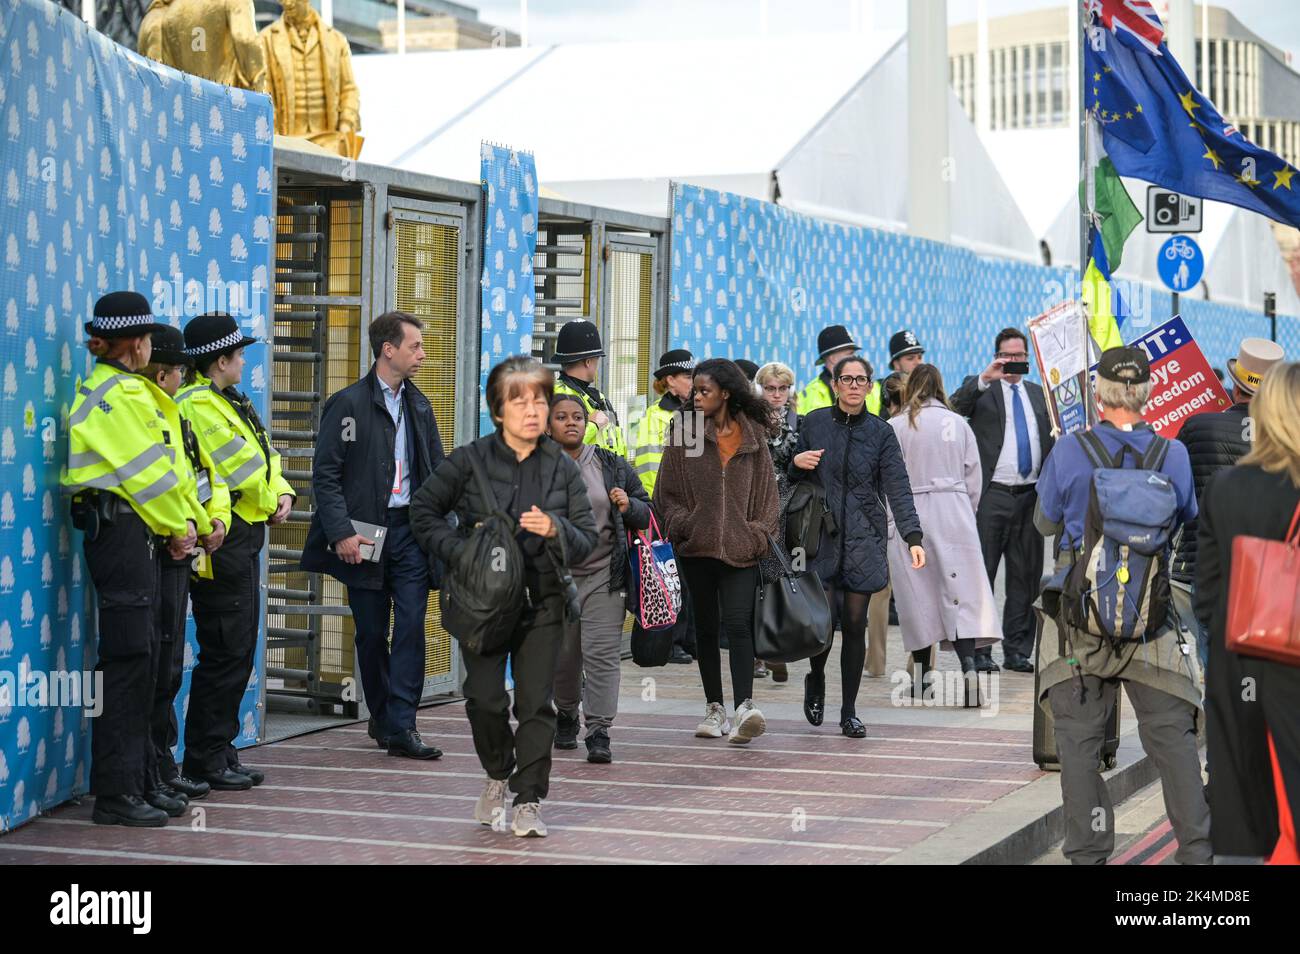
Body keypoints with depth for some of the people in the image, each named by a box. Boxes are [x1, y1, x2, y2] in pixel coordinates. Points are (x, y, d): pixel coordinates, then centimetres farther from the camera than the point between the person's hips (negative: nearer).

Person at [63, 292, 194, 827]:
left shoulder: (116, 388, 19)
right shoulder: (119, 393, -13)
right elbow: (148, 471, -13)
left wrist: (178, 522, 7)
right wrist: (178, 527, -1)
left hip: (134, 536, 10)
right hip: (122, 534, -10)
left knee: (141, 658, 13)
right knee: (128, 658, -9)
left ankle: (136, 778, 21)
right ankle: (115, 794, -7)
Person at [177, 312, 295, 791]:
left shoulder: (230, 403, 18)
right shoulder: (197, 405, -14)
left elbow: (266, 460, 19)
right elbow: (242, 467, -19)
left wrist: (282, 495, 0)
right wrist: (268, 502, -3)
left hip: (244, 540, 11)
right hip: (221, 542, -10)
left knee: (239, 652, 13)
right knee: (225, 653, -7)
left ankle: (221, 752, 20)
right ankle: (206, 760, 0)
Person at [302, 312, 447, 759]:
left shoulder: (419, 404, 13)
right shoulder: (348, 403, -4)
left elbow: (436, 468, 17)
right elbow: (325, 474, -7)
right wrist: (341, 533, -15)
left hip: (411, 529, 4)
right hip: (366, 532, -4)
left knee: (411, 626, -7)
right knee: (372, 632, 5)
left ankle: (401, 726, -7)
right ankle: (382, 718, 21)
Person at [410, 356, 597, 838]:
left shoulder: (563, 468, 3)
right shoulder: (470, 459, -2)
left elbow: (587, 538, 4)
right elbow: (423, 510, 4)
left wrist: (556, 530, -18)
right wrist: (459, 551, -10)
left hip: (541, 599, 1)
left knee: (536, 702, -2)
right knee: (485, 698, -8)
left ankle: (528, 801, 8)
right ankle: (498, 776, 20)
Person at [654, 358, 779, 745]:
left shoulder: (754, 436, 6)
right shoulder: (684, 433, 5)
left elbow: (767, 491, 9)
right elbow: (666, 493, 7)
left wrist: (759, 534, -1)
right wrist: (683, 523, -5)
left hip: (740, 548, -1)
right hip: (696, 546, 2)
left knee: (738, 624, -14)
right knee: (706, 626, 8)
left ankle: (745, 708, -22)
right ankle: (715, 709, 16)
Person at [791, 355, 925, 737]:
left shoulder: (881, 432, 2)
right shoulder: (814, 422, 5)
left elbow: (898, 488, -4)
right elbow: (795, 475, 16)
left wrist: (913, 537, -16)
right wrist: (797, 464, -8)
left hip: (863, 539, 0)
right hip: (821, 535, 0)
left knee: (855, 623, 0)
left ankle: (849, 712, 11)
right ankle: (816, 680, 22)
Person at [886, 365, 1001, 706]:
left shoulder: (895, 427, -1)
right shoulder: (958, 423, 4)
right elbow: (973, 477, 7)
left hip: (909, 513, -1)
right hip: (954, 512, 1)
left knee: (918, 595, 6)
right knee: (961, 592, -3)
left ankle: (922, 675, 12)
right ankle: (969, 667, -19)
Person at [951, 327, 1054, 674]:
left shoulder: (1039, 394, 17)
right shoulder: (981, 389, 4)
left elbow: (1052, 437, 18)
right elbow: (954, 407, -16)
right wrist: (985, 378, -27)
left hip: (1031, 496, 4)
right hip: (992, 495, -4)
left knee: (1026, 575, 7)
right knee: (981, 573, -2)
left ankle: (1017, 651, 14)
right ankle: (978, 650, 2)